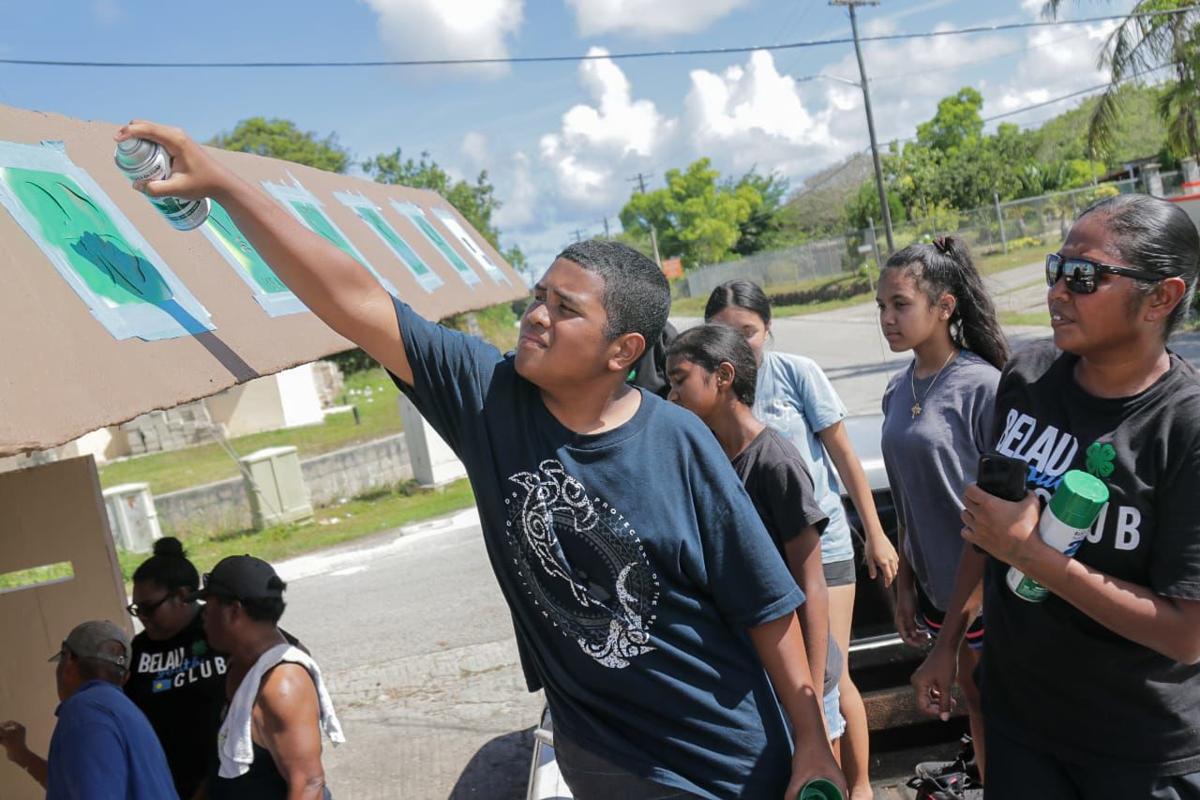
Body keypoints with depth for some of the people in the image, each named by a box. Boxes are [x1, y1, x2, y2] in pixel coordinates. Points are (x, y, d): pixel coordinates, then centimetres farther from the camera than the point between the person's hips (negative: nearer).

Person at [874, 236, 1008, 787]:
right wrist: (904, 585, 9)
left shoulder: (983, 386, -16)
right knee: (975, 705, 19)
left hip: (988, 588, -6)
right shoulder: (898, 391, 3)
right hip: (937, 586, 6)